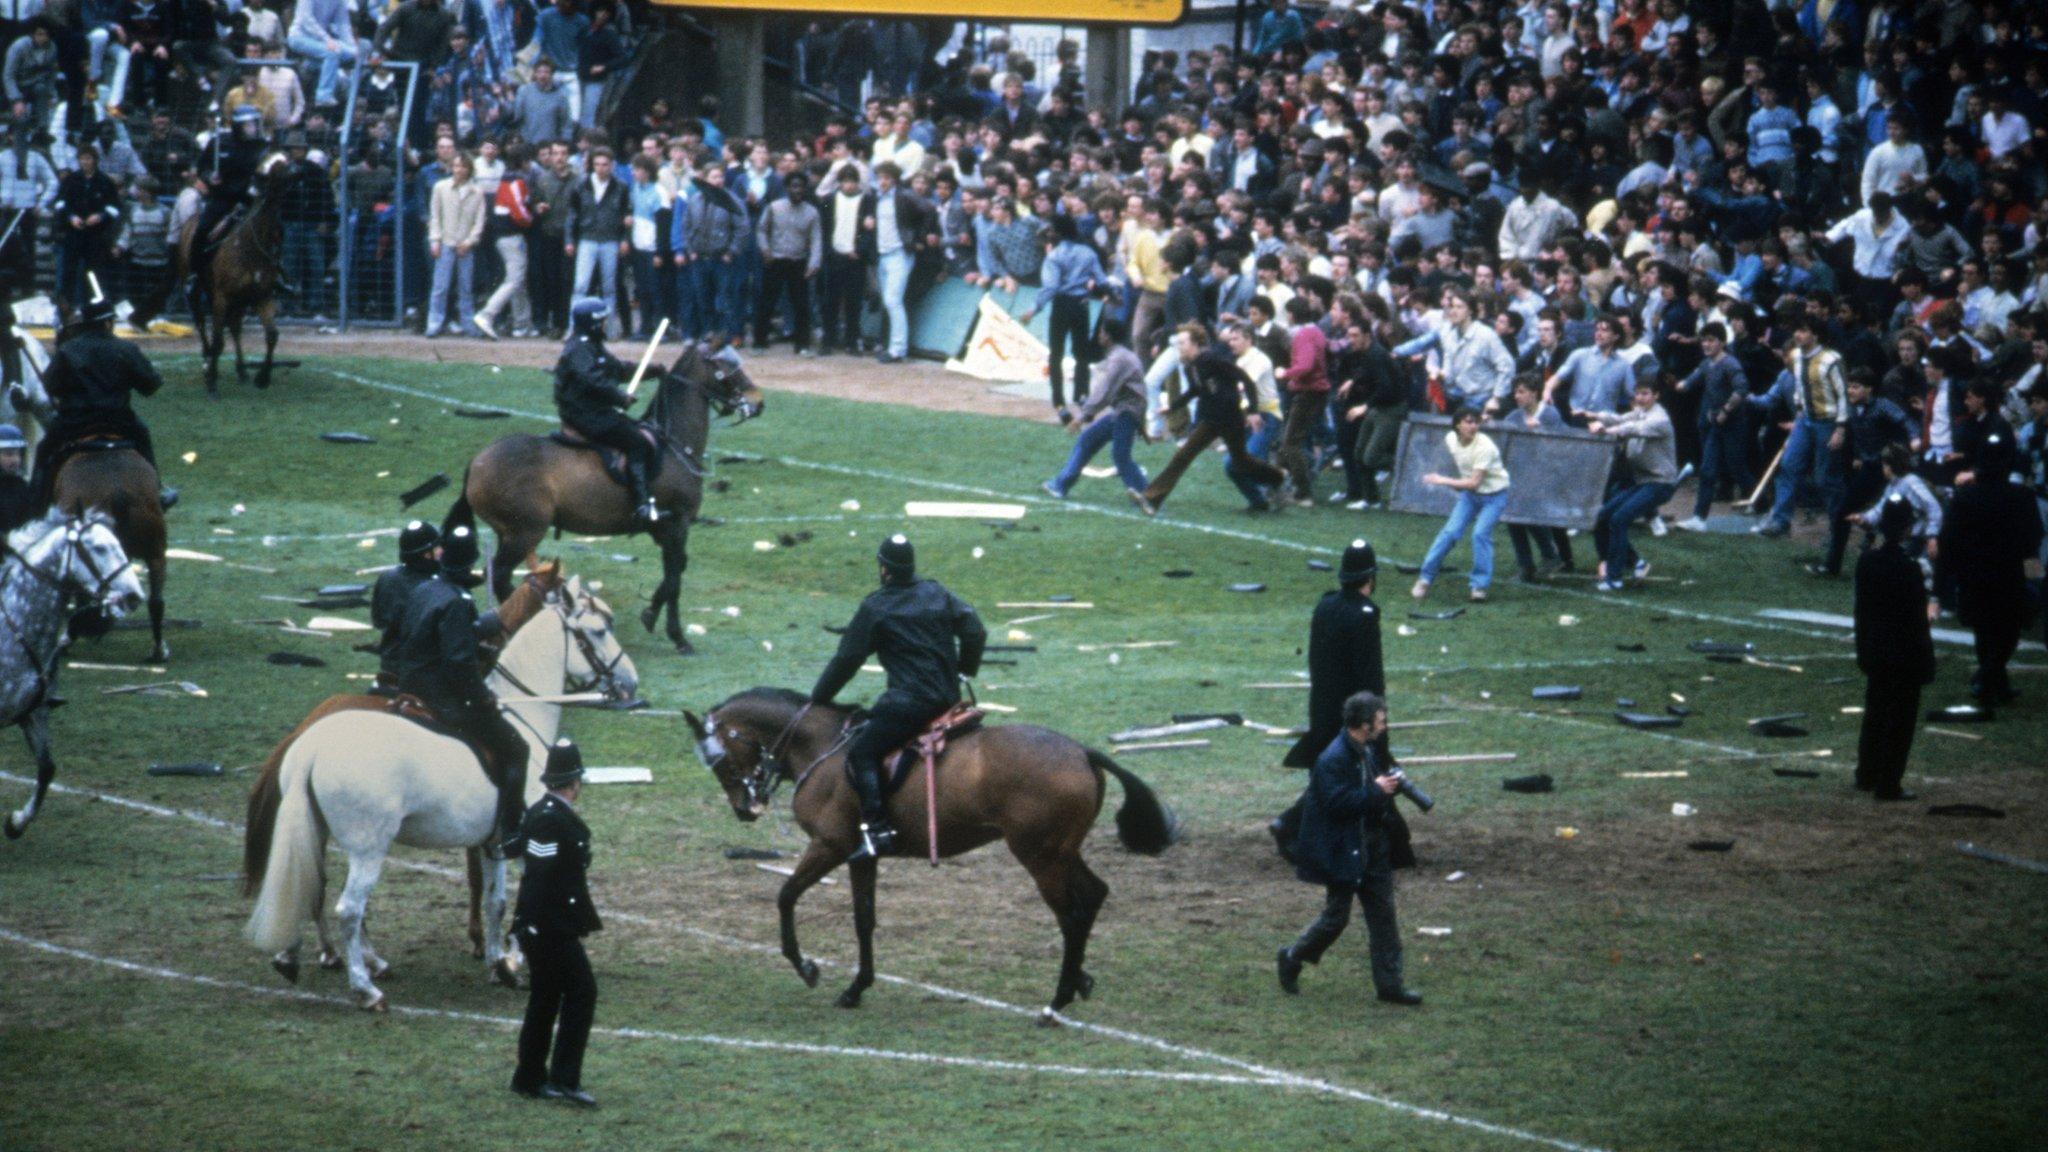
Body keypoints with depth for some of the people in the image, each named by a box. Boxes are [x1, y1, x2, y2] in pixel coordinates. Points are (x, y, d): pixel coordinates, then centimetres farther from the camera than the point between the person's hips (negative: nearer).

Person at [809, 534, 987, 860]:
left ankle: (877, 827, -25)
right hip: (949, 698, 8)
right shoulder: (938, 594, 10)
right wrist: (964, 673, 23)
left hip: (907, 702, -8)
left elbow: (847, 659, -2)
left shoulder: (875, 608, -5)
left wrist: (818, 698, 9)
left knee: (862, 752, -9)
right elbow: (975, 633, 8)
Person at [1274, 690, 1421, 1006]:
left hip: (1372, 849, 9)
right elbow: (1337, 802, -28)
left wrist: (1386, 787, 3)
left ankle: (1389, 983, 9)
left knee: (1383, 915, 6)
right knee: (1336, 917, 1)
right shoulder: (1333, 760, -21)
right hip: (1343, 853, -9)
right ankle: (1292, 959, 23)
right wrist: (1376, 792, -23)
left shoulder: (1366, 752, 10)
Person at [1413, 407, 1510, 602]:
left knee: (1480, 533, -21)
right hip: (1469, 494, 5)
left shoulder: (1484, 446, -27)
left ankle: (1480, 586, -10)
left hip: (1494, 495, -5)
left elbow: (1474, 483, -28)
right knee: (1450, 532, -7)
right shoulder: (1451, 439, -7)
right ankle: (1425, 578, 2)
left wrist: (1443, 481, -25)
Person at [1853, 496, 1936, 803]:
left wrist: (1863, 650, 16)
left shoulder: (1868, 561, -1)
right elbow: (1917, 619, -17)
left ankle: (1867, 776, 29)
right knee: (1900, 720, 3)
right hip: (1906, 656, -7)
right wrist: (1926, 662, -10)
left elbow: (1861, 608, 7)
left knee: (1875, 717, 19)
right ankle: (1888, 785, 5)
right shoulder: (1908, 567, -21)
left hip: (1875, 653, 7)